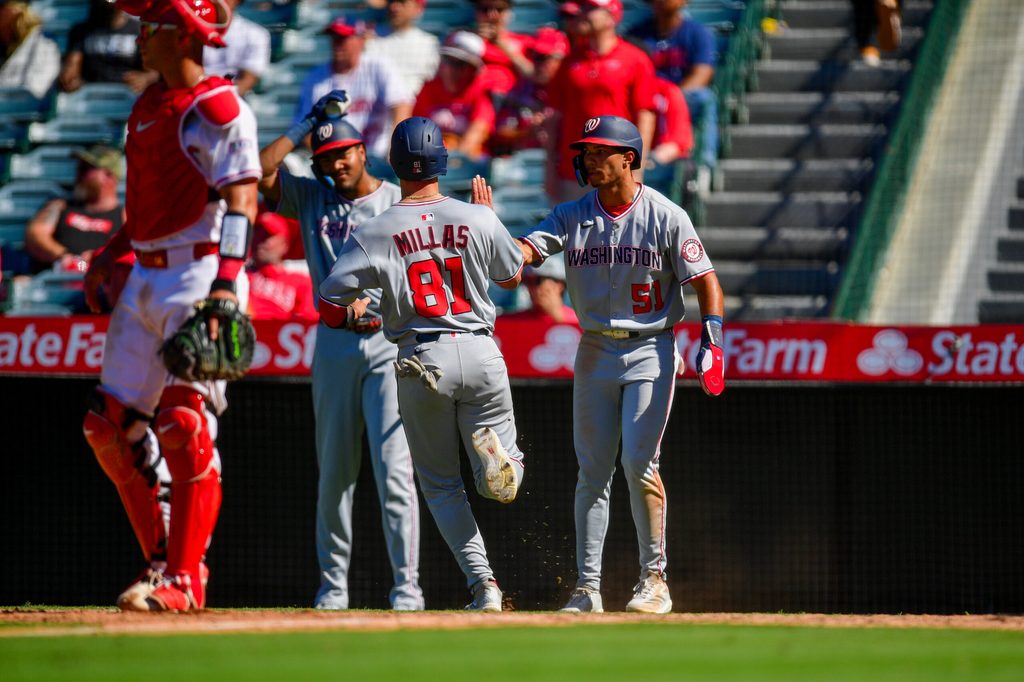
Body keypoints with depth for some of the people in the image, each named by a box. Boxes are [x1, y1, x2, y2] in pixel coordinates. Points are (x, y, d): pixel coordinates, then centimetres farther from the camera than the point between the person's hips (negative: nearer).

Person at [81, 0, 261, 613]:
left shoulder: (218, 108, -10)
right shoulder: (147, 109, 17)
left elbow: (242, 198, -18)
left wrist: (226, 282, -28)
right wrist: (108, 257, 18)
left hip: (198, 276, -9)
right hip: (145, 279, 9)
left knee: (185, 424, -13)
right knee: (110, 425, 6)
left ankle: (185, 580, -10)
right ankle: (162, 558, 16)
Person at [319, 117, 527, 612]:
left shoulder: (374, 235, -4)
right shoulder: (478, 220, 0)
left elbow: (330, 308, -6)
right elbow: (512, 276, 17)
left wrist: (356, 307, 18)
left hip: (420, 361, -1)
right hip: (480, 353, 1)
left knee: (441, 486, 13)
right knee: (503, 486, 10)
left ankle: (482, 584, -2)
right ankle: (491, 445, -25)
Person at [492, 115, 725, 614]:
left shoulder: (666, 217, -8)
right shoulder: (572, 216, 1)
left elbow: (705, 280, -4)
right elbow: (523, 252, -13)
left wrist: (712, 340, -16)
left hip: (651, 351, -4)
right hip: (596, 351, 4)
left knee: (639, 462, -12)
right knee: (592, 469, 4)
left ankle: (654, 578, -2)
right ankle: (588, 587, 7)